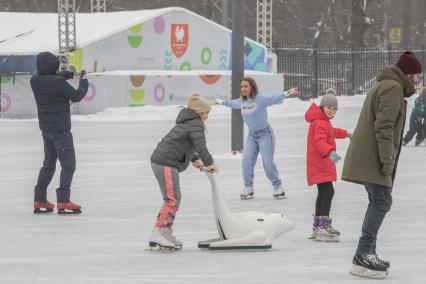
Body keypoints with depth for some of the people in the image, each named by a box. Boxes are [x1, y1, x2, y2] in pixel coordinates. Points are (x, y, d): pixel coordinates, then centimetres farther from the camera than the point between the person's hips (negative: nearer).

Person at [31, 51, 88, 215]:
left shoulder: (35, 81, -3)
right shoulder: (59, 83, -22)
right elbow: (76, 96, -11)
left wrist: (66, 75, 10)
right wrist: (84, 82, 5)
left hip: (46, 128, 7)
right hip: (60, 129, -7)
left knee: (48, 164, 18)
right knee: (68, 165, -2)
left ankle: (39, 201, 19)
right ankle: (63, 202, -8)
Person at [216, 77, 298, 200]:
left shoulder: (260, 99, -17)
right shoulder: (241, 101, 3)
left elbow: (274, 99, -30)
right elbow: (232, 103, 25)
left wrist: (286, 94, -48)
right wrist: (222, 102, 42)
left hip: (265, 134, -6)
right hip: (252, 135, 6)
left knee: (268, 161, -9)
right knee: (247, 160, -6)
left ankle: (277, 186, 7)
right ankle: (248, 187, 4)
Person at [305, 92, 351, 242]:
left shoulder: (324, 121, 17)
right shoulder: (320, 123, -17)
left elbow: (331, 132, 40)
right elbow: (319, 141, -34)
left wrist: (345, 134, 57)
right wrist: (330, 152, -51)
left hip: (323, 165, 11)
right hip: (320, 165, -11)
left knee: (323, 194, 20)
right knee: (328, 192, -20)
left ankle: (318, 226, 30)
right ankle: (323, 226, -27)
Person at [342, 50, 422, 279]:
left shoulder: (382, 86, 23)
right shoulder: (393, 88, -11)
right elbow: (384, 127, -19)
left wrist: (387, 160, 22)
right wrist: (387, 160, -20)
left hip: (365, 157, 11)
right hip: (373, 158, -11)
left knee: (379, 202, 13)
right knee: (381, 201, -12)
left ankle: (367, 253, 14)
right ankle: (363, 255, -16)